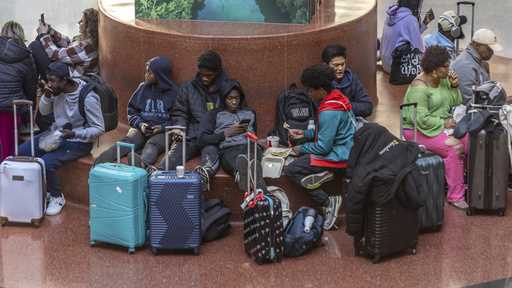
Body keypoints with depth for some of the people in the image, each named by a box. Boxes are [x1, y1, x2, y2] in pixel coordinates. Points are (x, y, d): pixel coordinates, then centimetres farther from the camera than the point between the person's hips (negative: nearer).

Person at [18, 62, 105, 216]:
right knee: (22, 152, -6)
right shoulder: (57, 90, -6)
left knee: (46, 163, -28)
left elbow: (99, 128, -19)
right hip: (56, 133, 7)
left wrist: (73, 134, -30)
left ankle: (57, 197, -1)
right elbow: (44, 111, 9)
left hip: (78, 141, -7)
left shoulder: (88, 98, -24)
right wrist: (46, 96, -12)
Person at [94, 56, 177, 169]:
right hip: (141, 128, 2)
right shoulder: (143, 88, 14)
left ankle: (143, 163, -69)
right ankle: (98, 164, -52)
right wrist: (140, 124, -2)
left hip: (162, 131, -2)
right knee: (127, 141, -28)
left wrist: (163, 127, -13)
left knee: (152, 144, -36)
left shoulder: (173, 92, 3)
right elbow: (131, 111, 17)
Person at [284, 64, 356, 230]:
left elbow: (323, 147, -22)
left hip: (337, 157, -10)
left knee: (291, 170, -11)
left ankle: (327, 202, -12)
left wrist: (301, 149, -7)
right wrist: (304, 134, 13)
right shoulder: (336, 97, 5)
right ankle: (322, 175, -3)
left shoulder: (329, 112, -26)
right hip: (340, 149, 10)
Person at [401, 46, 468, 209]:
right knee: (454, 148, -29)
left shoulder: (444, 79, 8)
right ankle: (455, 196, -21)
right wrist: (443, 124, -18)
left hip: (443, 124, 8)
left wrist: (454, 87, -1)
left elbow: (456, 103, 14)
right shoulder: (419, 88, -18)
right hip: (419, 131, -8)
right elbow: (421, 119, -23)